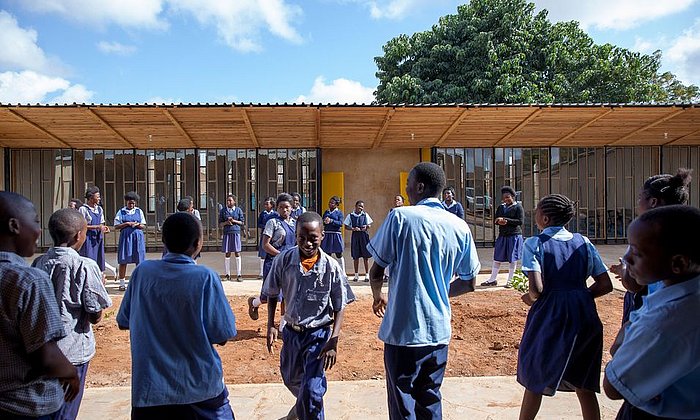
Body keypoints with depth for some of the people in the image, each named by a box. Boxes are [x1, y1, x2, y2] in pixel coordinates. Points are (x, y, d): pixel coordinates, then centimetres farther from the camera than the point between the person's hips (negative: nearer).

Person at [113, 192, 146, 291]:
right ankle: (122, 283, 10)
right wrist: (127, 224, -12)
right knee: (123, 261, 1)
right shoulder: (121, 212, 6)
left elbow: (144, 226, 10)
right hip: (125, 237, -1)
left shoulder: (139, 211, 10)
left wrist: (137, 224, -11)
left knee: (139, 261, 1)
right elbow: (116, 226, 1)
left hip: (137, 237, 1)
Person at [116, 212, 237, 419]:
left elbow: (123, 322, 5)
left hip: (149, 389, 3)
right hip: (200, 388, -2)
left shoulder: (142, 272, -8)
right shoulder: (205, 278, -18)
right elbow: (224, 335, -15)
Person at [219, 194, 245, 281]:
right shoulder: (223, 211, 8)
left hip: (236, 233, -1)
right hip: (227, 233, 1)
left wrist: (234, 221, -9)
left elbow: (243, 222, 5)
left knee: (237, 253, -3)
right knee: (227, 254, 4)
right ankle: (227, 274, 12)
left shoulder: (238, 210, 6)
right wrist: (226, 222, -10)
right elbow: (220, 224, 9)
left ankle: (238, 274, 2)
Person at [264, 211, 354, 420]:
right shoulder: (284, 260, -13)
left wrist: (333, 340, -17)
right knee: (291, 378, 25)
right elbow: (272, 294, 2)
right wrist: (271, 325, -4)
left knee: (312, 391, -11)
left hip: (318, 334, -3)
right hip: (291, 331, 4)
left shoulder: (331, 267, -18)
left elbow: (339, 307, -9)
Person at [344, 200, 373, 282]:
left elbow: (369, 225, 10)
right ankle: (356, 275, 16)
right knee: (355, 256, 5)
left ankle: (367, 274, 10)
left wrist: (366, 227, -12)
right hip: (355, 235, 0)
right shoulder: (350, 215, 4)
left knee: (365, 256, 1)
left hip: (364, 235, 0)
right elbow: (346, 226, 4)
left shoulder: (365, 215, 7)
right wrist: (353, 228, -12)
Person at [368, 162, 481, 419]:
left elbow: (376, 272, -9)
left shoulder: (401, 217, -12)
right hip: (439, 330, 5)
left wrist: (378, 296, 12)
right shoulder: (460, 227, 1)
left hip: (403, 329, -4)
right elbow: (468, 283, 9)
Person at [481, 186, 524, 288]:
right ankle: (492, 279, 16)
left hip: (514, 236, -5)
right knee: (497, 258, 7)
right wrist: (499, 221, -11)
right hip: (502, 236, 5)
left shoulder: (518, 207, -4)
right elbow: (495, 220, 12)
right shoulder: (501, 207, 13)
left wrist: (506, 220, -17)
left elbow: (520, 221, -12)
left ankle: (510, 280, 16)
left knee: (512, 259, 4)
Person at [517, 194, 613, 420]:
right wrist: (578, 297, 14)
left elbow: (537, 288, -21)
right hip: (584, 316, 4)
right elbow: (605, 285, 3)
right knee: (584, 384, 17)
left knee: (535, 378, 16)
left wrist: (531, 298, 0)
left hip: (549, 316, -4)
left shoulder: (534, 244, -10)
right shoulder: (583, 242, 3)